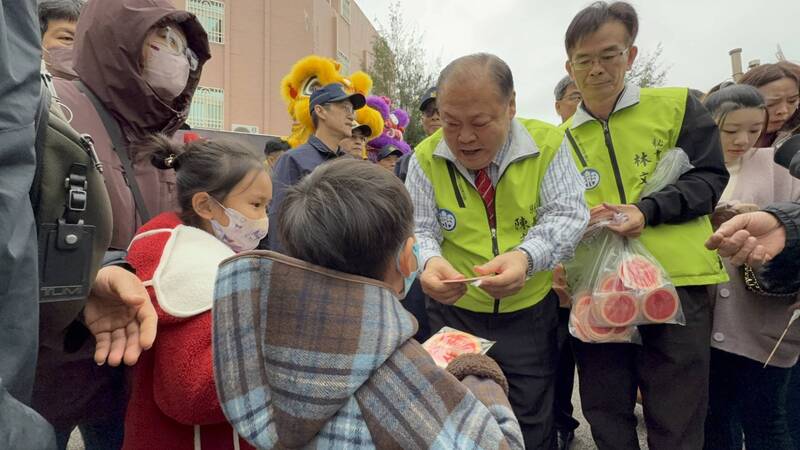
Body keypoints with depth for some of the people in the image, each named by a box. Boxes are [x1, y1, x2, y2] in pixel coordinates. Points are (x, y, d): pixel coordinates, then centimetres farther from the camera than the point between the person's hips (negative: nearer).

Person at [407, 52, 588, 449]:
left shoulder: (547, 143, -11)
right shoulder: (426, 158, -9)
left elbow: (567, 216, -15)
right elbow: (420, 230, -9)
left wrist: (525, 257, -35)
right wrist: (430, 262, -33)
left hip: (530, 314, 0)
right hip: (454, 314, 1)